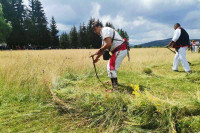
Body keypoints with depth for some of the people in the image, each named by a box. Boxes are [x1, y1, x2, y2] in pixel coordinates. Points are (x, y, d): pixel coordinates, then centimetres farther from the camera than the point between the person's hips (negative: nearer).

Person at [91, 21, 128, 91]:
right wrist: (97, 58, 26)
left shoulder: (105, 30, -11)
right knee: (110, 66, 24)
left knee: (111, 68, -13)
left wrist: (99, 50, -12)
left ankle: (115, 88, -11)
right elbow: (103, 48, 26)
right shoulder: (103, 34, 21)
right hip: (119, 50, 11)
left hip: (120, 50, -11)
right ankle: (115, 82, 40)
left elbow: (108, 44, -25)